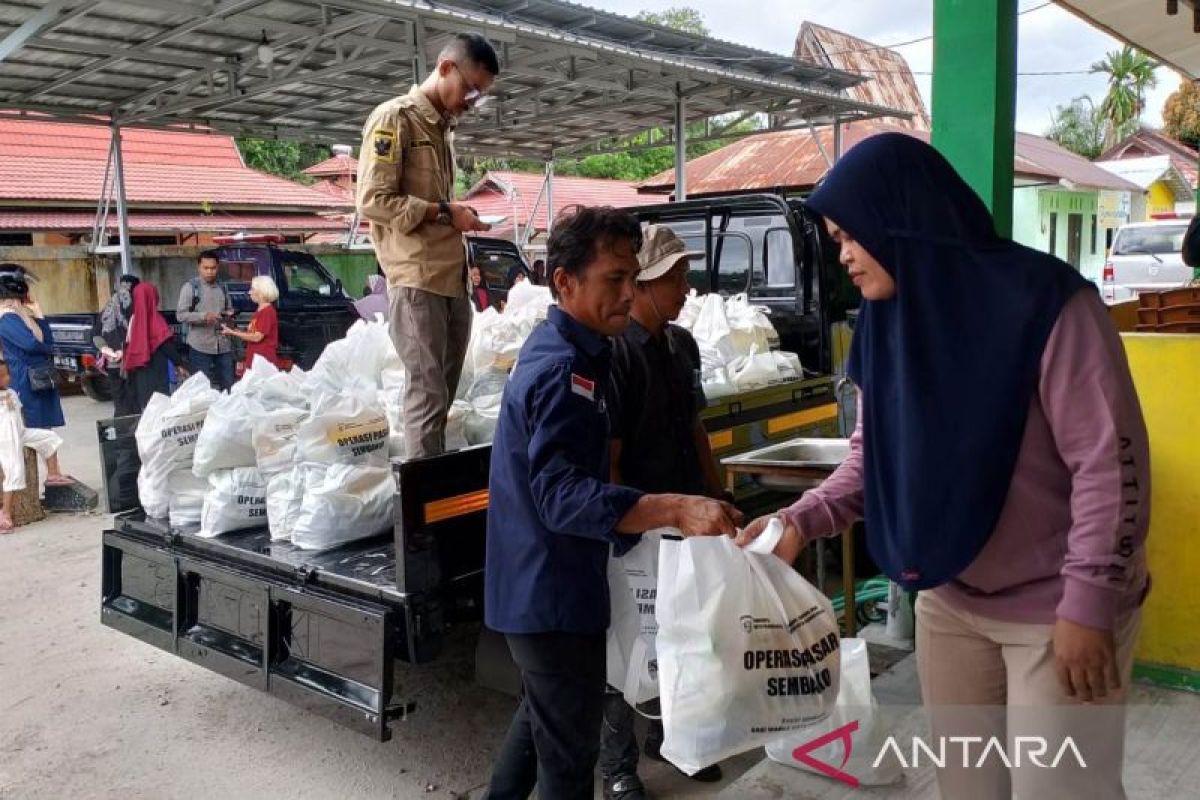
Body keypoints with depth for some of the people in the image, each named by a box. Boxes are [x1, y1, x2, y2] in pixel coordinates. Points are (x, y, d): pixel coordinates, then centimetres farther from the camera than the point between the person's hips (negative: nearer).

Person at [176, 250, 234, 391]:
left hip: (224, 344, 5)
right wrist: (204, 316, -21)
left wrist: (230, 314, 1)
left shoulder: (222, 287, 14)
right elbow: (180, 315, -8)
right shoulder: (190, 287, -3)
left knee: (229, 386, 7)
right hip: (201, 346, -5)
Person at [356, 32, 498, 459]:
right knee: (428, 393, -7)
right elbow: (372, 200, -13)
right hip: (416, 278, -8)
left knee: (446, 391, 11)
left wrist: (459, 212, 7)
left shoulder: (444, 125, 20)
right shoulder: (395, 117, -5)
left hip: (453, 276, 8)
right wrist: (444, 212, -11)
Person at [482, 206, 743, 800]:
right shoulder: (561, 368, -25)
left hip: (539, 583, 10)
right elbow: (561, 494, -37)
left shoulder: (565, 349, 8)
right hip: (550, 590, -10)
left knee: (542, 714, 28)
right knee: (570, 747, 7)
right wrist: (675, 510, -47)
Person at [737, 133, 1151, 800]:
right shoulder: (885, 324, 1)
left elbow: (1111, 458, -19)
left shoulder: (1046, 302, -19)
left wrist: (1090, 603, -18)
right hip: (948, 604, 6)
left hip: (1055, 610, -6)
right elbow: (875, 455, 6)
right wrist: (801, 521, -8)